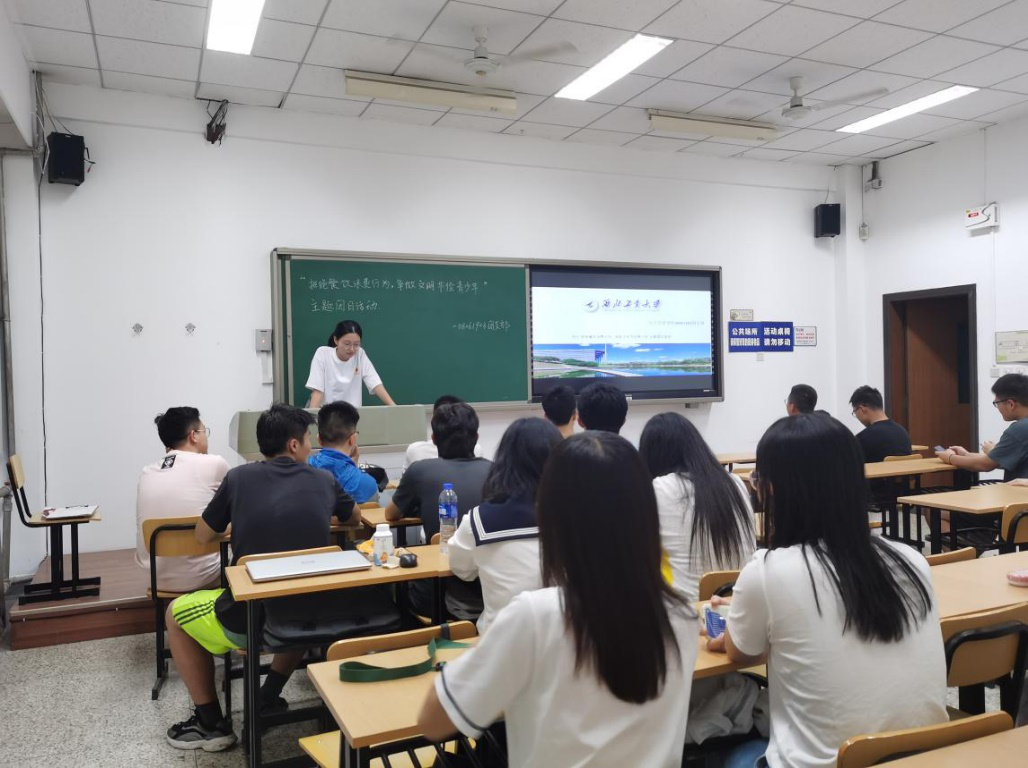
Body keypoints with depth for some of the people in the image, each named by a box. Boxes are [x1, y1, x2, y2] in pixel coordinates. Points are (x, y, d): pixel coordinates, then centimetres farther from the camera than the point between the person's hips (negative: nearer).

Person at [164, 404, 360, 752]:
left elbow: (203, 536, 12)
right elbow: (355, 518, 23)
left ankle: (211, 724, 25)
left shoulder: (238, 478, -2)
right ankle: (270, 698, 32)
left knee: (176, 613, 25)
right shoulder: (324, 480, 3)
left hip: (246, 622, -3)